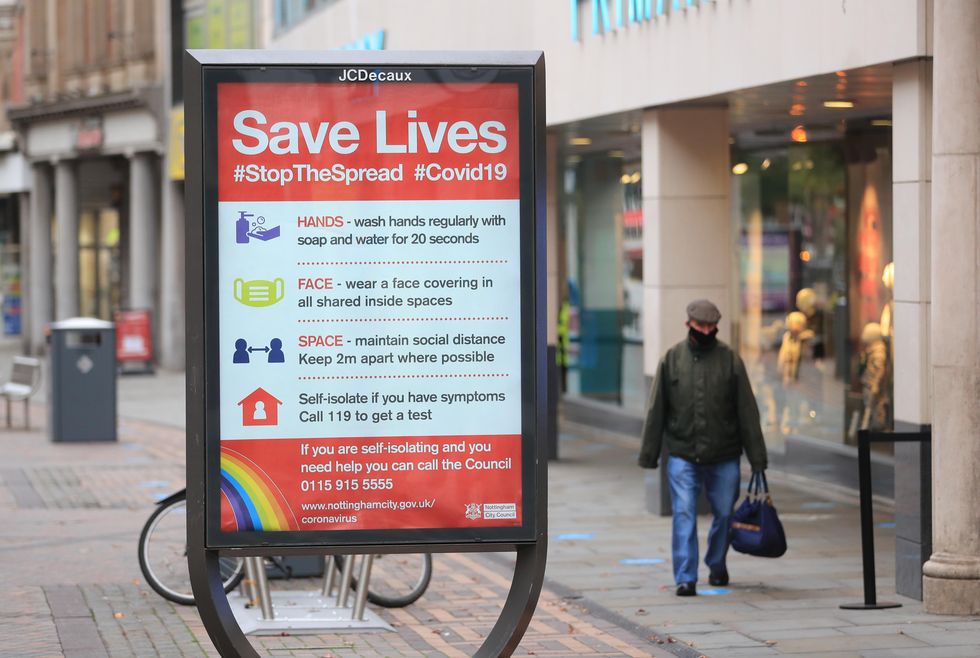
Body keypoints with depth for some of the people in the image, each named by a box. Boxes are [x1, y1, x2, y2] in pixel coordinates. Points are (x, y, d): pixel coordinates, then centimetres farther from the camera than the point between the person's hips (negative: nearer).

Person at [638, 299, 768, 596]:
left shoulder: (730, 360, 0)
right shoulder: (672, 359, 2)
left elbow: (747, 412, 2)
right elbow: (656, 410, 6)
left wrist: (757, 457, -1)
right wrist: (648, 454, 4)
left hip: (724, 458, 1)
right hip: (682, 457, -1)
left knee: (724, 513, 11)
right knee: (684, 516, -9)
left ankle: (716, 564, 35)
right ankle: (686, 578, -7)